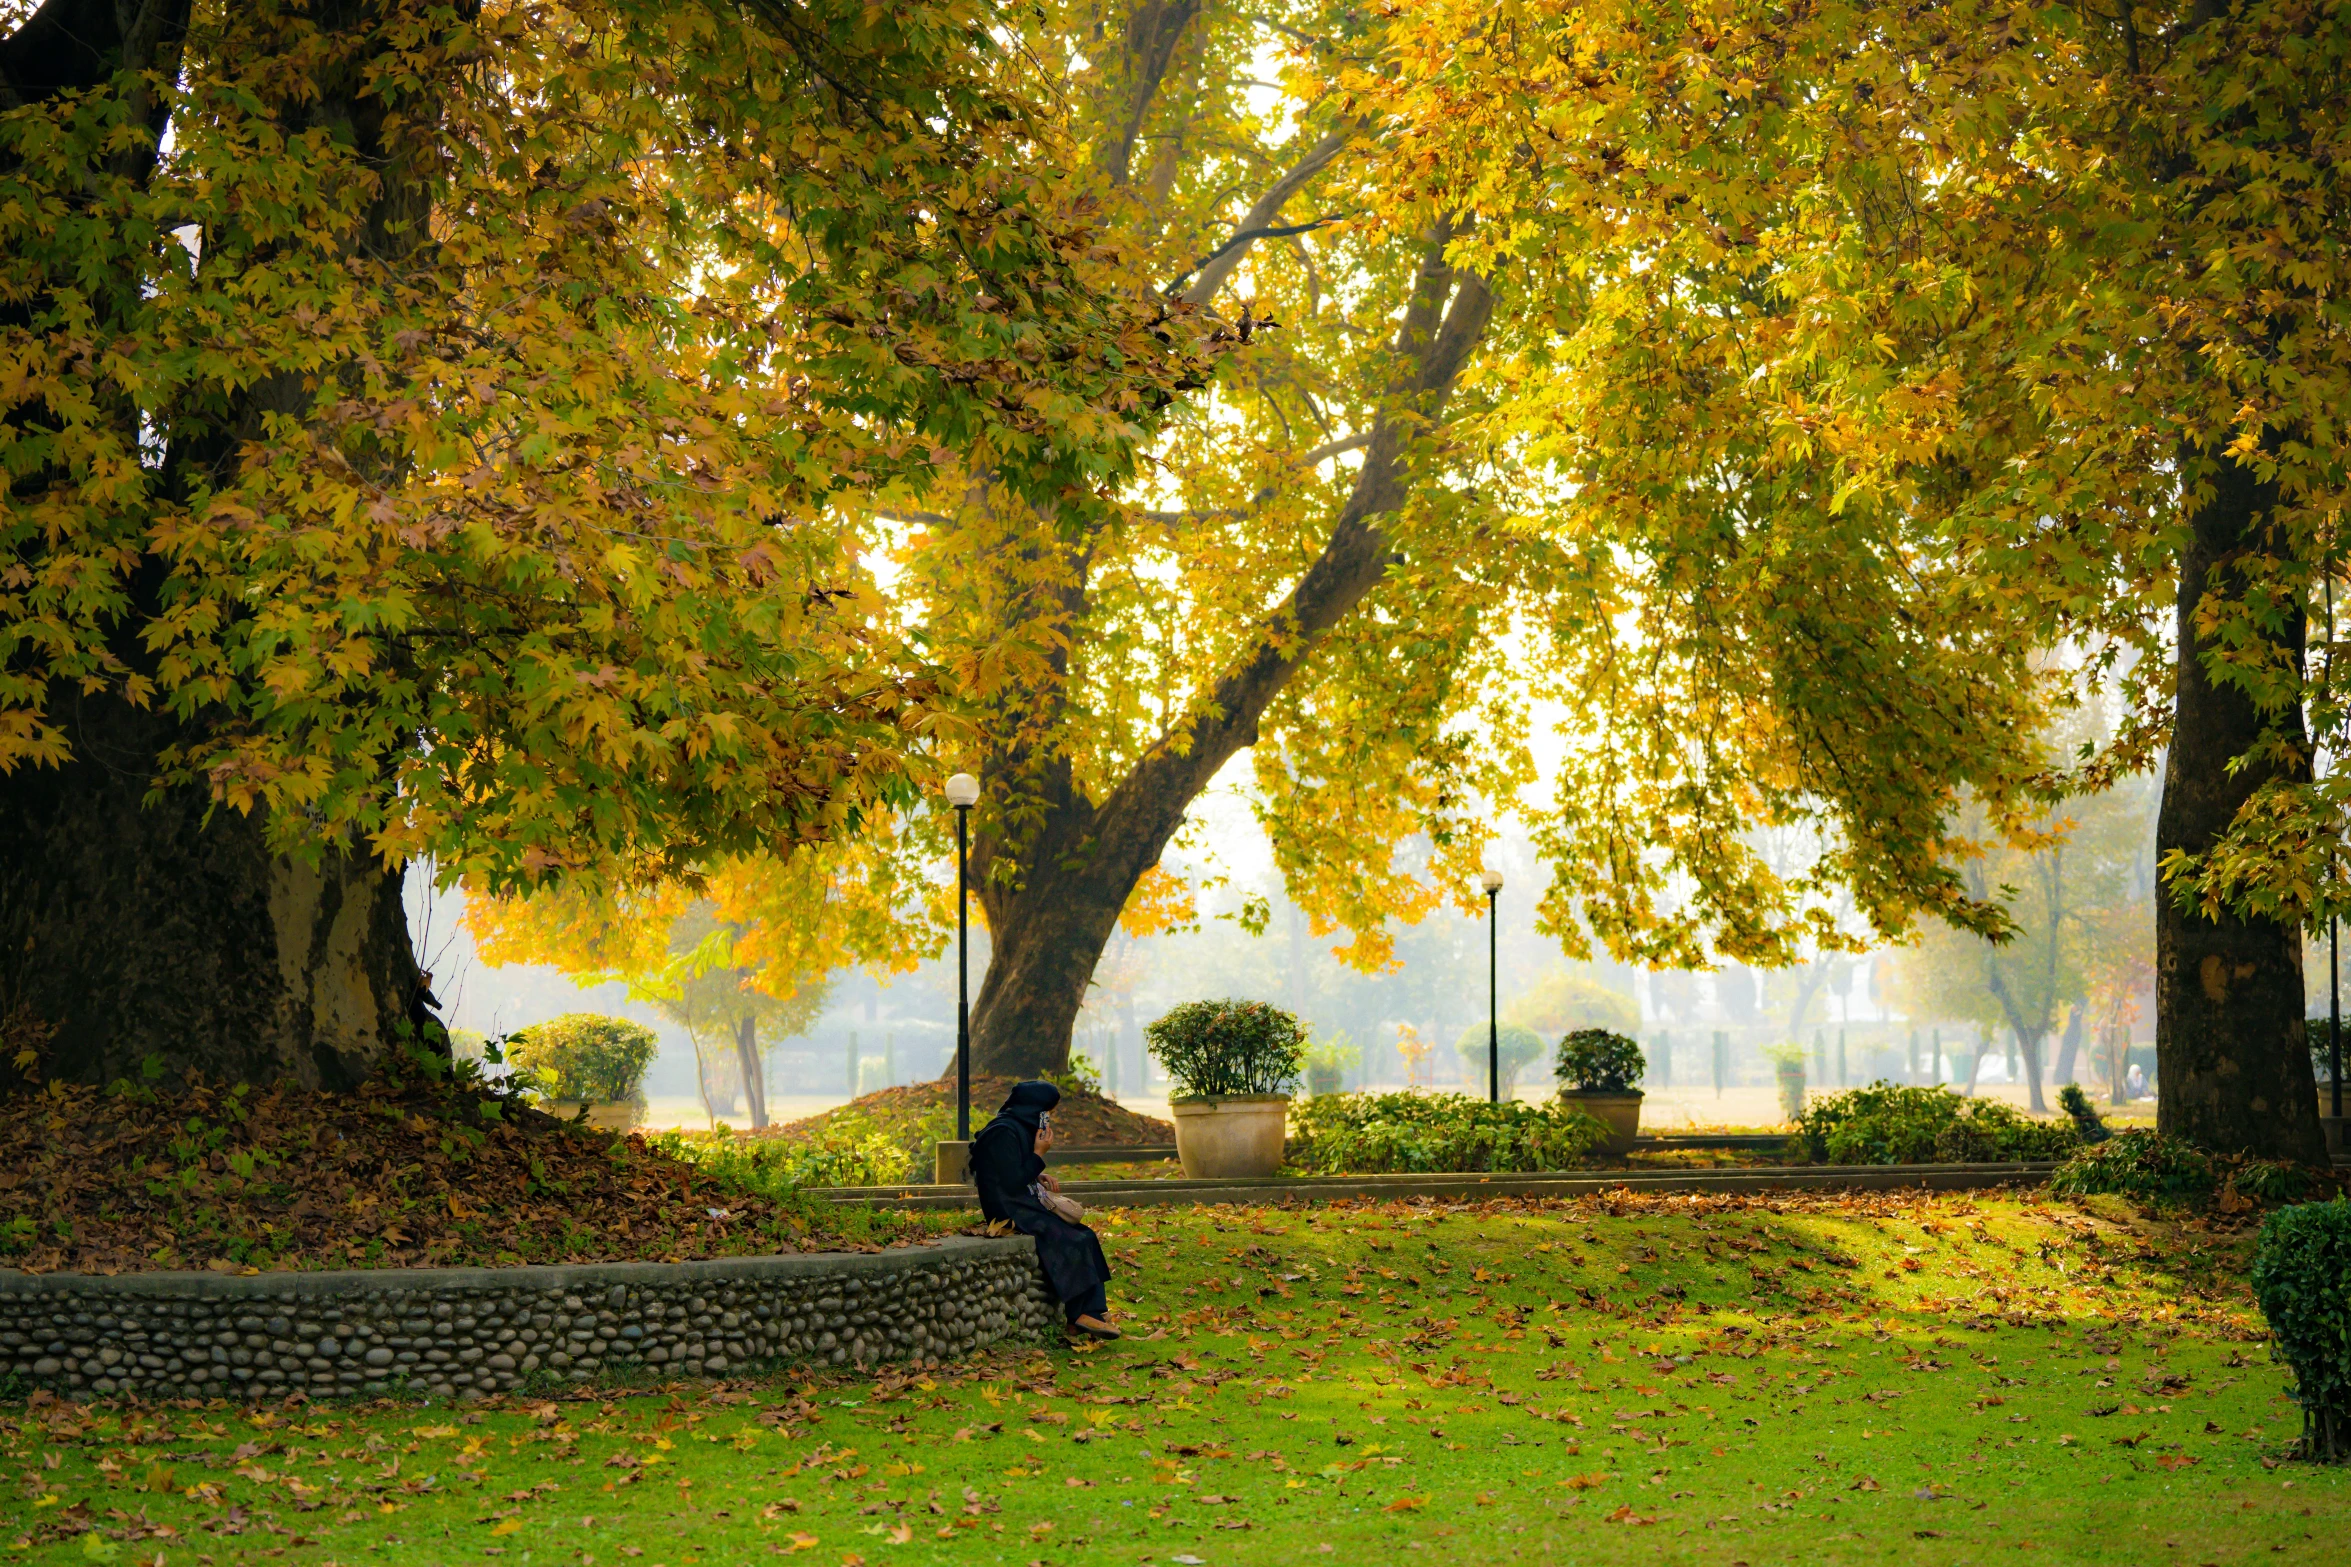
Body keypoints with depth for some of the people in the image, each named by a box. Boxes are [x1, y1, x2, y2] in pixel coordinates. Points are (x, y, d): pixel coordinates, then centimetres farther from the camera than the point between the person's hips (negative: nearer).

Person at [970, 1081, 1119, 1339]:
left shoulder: (1018, 1129, 14)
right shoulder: (1004, 1134, -16)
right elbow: (1012, 1184, -20)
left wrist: (1040, 1178, 6)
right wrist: (1039, 1154, -12)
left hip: (1026, 1206, 10)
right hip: (1011, 1212, -10)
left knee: (1087, 1238, -4)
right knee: (1073, 1242, -19)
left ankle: (1091, 1312, -11)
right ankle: (1080, 1315, -10)